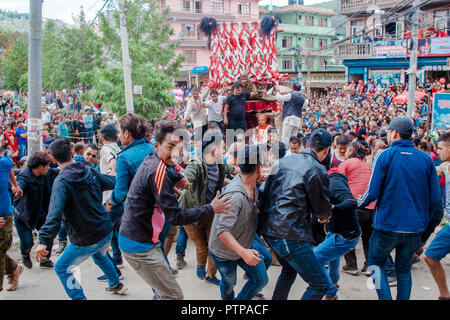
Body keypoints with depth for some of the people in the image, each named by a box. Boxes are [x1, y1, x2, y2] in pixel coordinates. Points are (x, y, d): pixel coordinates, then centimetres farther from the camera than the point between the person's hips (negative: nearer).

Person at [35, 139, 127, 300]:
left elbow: (55, 213, -30)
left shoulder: (61, 182, -19)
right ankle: (116, 285, 53)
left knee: (61, 268, 14)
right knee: (100, 256, 37)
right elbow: (114, 182, 13)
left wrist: (44, 240, -34)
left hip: (85, 241, -7)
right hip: (106, 232, 7)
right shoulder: (90, 172, -2)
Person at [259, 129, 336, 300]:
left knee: (289, 269, 32)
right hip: (289, 235, -9)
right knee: (321, 285, -2)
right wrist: (324, 215, 24)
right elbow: (323, 210, -2)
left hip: (268, 229, 9)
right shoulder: (317, 170, -11)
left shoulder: (282, 161, 11)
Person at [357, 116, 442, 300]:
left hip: (387, 224, -4)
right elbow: (435, 199, 3)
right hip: (414, 228, 4)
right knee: (404, 269, 17)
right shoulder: (426, 159, 2)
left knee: (376, 264, 14)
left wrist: (357, 204, 6)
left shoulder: (385, 156, -9)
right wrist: (424, 221, 16)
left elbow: (372, 192, -12)